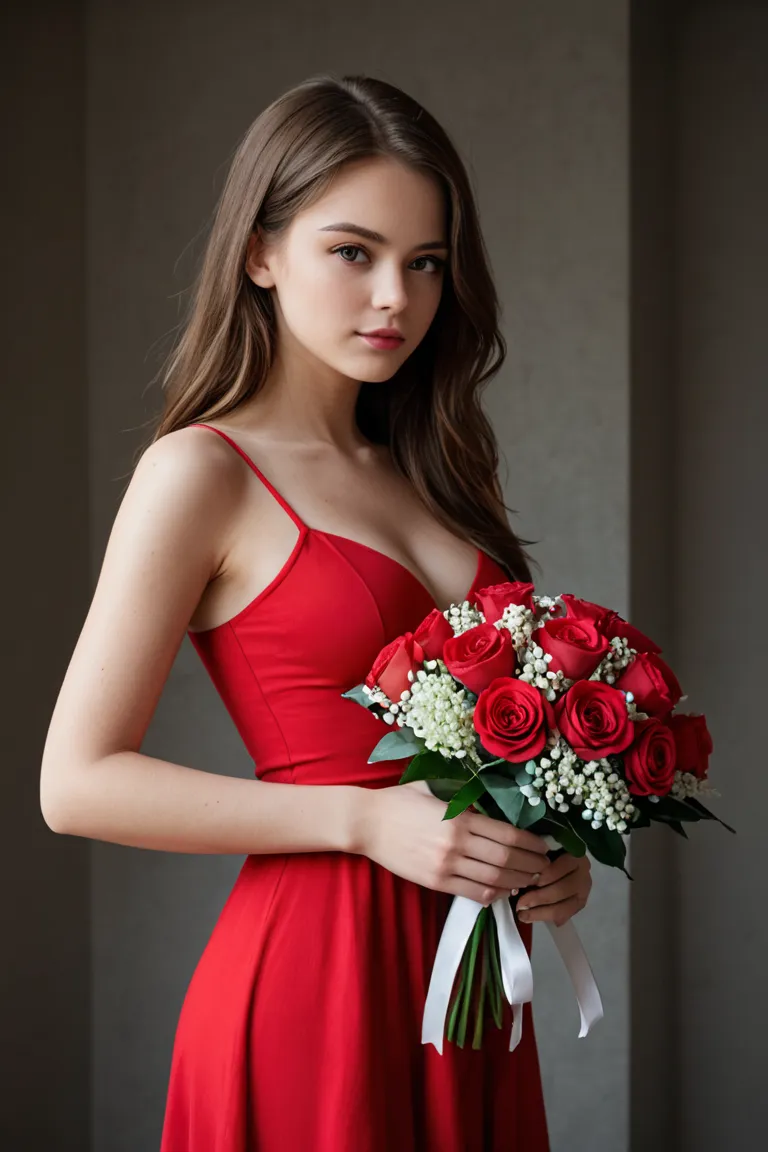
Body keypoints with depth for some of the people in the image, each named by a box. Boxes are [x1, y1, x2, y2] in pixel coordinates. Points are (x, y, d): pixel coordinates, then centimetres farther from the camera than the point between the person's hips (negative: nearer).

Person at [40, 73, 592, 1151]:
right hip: (316, 973, -6)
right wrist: (365, 821, -17)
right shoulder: (202, 474, -7)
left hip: (472, 979, 6)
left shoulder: (434, 475, 11)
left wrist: (556, 846, -1)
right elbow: (79, 781, -12)